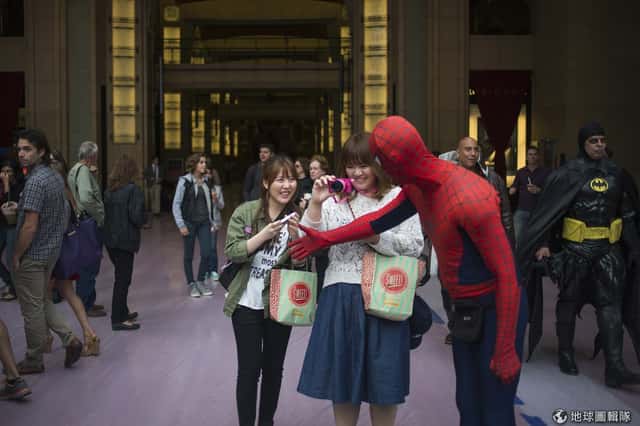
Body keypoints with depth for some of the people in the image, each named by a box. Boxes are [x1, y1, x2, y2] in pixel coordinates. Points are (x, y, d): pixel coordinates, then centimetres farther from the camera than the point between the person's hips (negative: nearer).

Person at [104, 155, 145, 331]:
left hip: (109, 239, 7)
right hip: (125, 240, -7)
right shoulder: (133, 190, -13)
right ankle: (118, 320, 5)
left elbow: (104, 212, 5)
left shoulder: (109, 190, 7)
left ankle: (122, 312, 30)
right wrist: (140, 224, 1)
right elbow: (136, 216, -18)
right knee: (123, 279, 1)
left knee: (121, 276, 20)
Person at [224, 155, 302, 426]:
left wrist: (295, 237, -22)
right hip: (247, 303, -2)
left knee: (274, 368, 14)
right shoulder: (245, 212, -6)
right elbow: (231, 253, -13)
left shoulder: (298, 217, -2)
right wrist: (264, 235, -23)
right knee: (249, 368, 1)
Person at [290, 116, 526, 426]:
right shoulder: (417, 186, -2)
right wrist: (326, 239, 21)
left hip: (496, 310, -8)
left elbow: (506, 273, -24)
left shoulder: (470, 199, -29)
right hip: (464, 308, 8)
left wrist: (506, 351, -20)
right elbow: (379, 220, 14)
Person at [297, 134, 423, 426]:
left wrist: (374, 236, -17)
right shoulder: (334, 200, 9)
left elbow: (415, 247, -7)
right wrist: (315, 204, -11)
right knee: (342, 374, 12)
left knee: (382, 379, 6)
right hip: (340, 297, 3)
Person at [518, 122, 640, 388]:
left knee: (611, 303, -2)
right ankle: (565, 354, 25)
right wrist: (542, 244, -18)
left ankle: (614, 368, -3)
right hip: (575, 248, -4)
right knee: (569, 302, 8)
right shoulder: (568, 174, -6)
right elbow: (547, 211, -9)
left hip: (608, 248, 4)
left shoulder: (615, 173, 8)